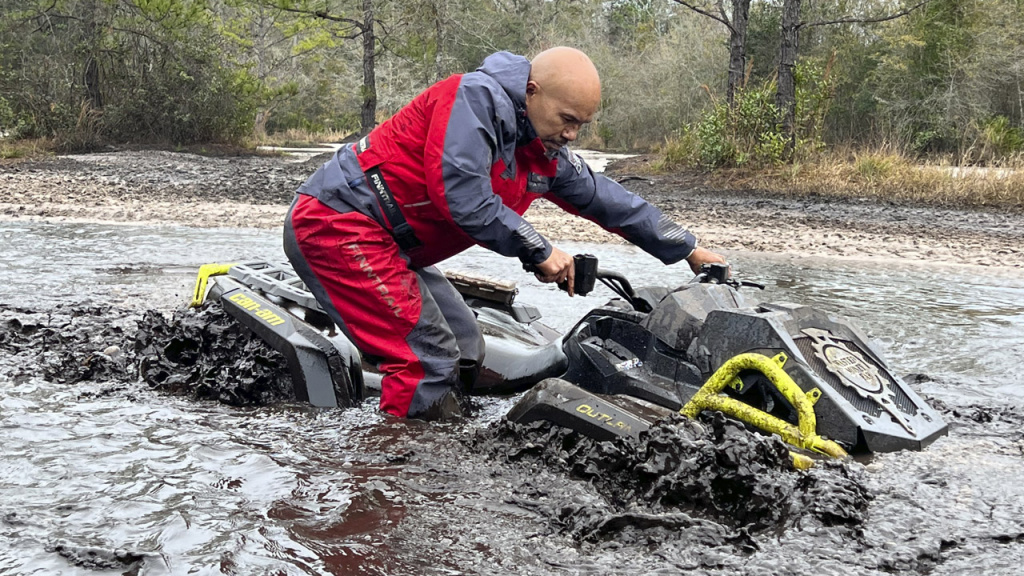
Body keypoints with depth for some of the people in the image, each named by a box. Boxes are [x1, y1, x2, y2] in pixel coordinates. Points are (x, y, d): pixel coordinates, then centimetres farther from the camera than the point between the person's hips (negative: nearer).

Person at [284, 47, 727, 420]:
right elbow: (458, 192, -27)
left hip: (387, 244, 10)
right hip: (337, 222, -10)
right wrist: (540, 252, -18)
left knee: (464, 354, 12)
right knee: (429, 365, -16)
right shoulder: (476, 96, -17)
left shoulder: (546, 157, 9)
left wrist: (689, 251, 23)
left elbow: (608, 200, 18)